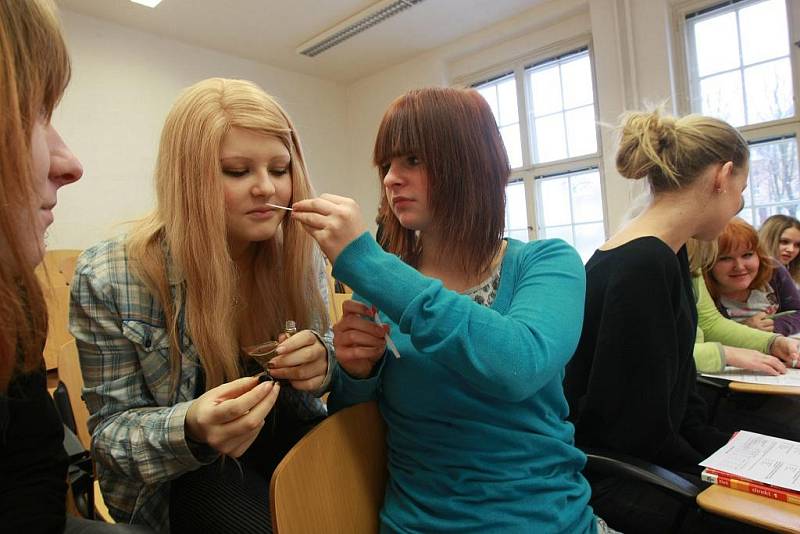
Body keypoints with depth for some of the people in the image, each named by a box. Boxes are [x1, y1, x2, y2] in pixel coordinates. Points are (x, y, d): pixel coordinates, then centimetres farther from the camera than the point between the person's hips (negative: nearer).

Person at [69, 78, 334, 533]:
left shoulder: (299, 254, -10)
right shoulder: (108, 279, -19)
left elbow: (318, 363, 2)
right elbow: (112, 427, -11)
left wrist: (322, 360, -24)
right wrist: (190, 429, -34)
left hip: (285, 435, 4)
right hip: (170, 477, -3)